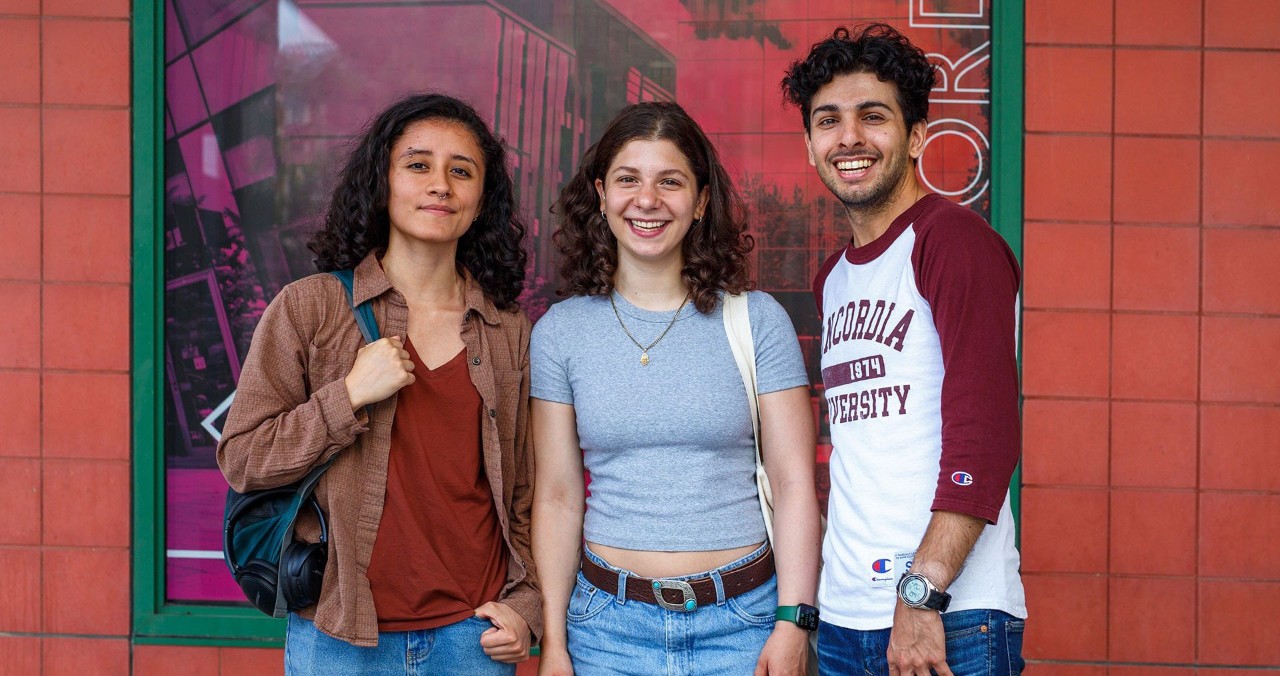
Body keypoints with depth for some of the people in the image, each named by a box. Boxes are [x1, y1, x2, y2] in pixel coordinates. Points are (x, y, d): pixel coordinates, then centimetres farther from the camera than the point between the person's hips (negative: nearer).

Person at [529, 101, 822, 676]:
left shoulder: (758, 320, -2)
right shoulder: (560, 332, 2)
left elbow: (794, 484, -3)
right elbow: (557, 499, 4)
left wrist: (794, 625, -10)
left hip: (741, 625, -1)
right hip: (610, 625, 1)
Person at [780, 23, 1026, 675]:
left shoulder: (954, 240, -9)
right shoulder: (832, 278, 15)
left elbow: (986, 432, -17)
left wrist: (922, 593, -21)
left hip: (950, 621, -7)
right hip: (841, 618, 7)